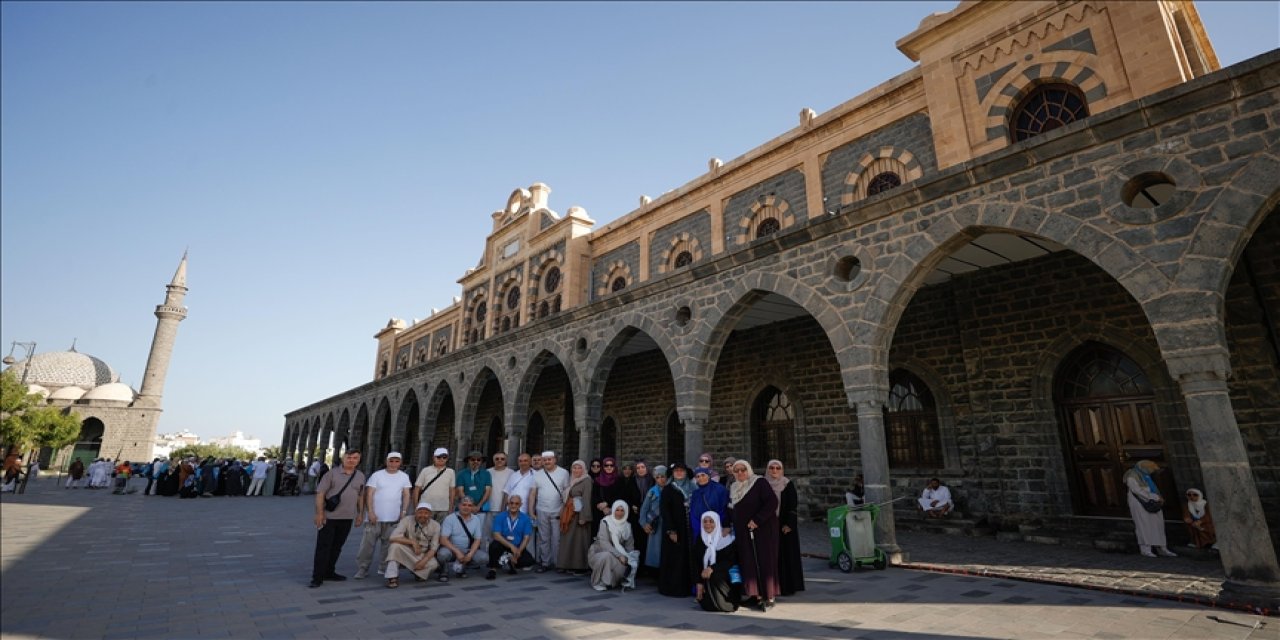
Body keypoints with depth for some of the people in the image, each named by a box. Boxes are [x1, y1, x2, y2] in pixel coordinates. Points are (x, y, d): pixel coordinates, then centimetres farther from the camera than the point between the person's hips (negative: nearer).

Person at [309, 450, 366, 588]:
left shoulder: (360, 476, 6)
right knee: (323, 547, 0)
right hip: (328, 517, -4)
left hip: (347, 518, 4)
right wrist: (319, 513, -15)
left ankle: (329, 572, 26)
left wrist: (360, 514, 10)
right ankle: (317, 577, 7)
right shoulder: (332, 473, -6)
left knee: (337, 547, 13)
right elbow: (320, 493, -8)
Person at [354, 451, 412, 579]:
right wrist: (370, 512, -11)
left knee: (388, 544, 7)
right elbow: (369, 494, -3)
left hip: (393, 518, 2)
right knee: (368, 544, 0)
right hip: (375, 516, -2)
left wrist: (404, 511, -3)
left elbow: (406, 495, 7)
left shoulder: (404, 477, 6)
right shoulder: (377, 475, 0)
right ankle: (362, 569, 10)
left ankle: (382, 567, 19)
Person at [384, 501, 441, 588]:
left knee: (434, 564, -29)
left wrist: (424, 560, -24)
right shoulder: (406, 520, -13)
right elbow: (393, 537, -26)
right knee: (395, 545, -30)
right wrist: (412, 542, -30)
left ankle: (419, 574, 5)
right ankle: (392, 577, -20)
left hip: (424, 555, 1)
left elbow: (434, 548, -8)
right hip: (407, 552, -1)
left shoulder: (435, 525, -8)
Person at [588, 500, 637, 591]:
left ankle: (612, 582, 5)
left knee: (627, 565, -21)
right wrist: (619, 555, -31)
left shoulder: (627, 525, 0)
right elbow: (604, 543, -24)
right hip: (599, 553, -5)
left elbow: (629, 546, 3)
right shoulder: (605, 522, -15)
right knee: (607, 556, -35)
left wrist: (627, 557, -17)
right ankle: (599, 583, -13)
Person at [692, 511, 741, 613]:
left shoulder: (727, 538, -13)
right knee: (706, 605, -13)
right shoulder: (700, 538, -3)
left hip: (725, 575, -3)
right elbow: (696, 561, -2)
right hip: (707, 578, 4)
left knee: (713, 576, -34)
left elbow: (732, 560, -19)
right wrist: (699, 582, -11)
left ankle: (728, 604, -7)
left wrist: (713, 568, -31)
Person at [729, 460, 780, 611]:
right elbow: (732, 509, 23)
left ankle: (769, 597, 4)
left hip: (763, 529, -6)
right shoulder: (733, 489, 12)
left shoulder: (759, 483, -9)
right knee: (748, 563, 3)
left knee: (764, 561, -3)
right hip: (743, 532, 6)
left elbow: (772, 502, -18)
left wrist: (757, 520, -21)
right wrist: (729, 525, 10)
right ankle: (756, 594, 9)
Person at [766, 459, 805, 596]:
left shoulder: (788, 485, -2)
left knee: (786, 553, 1)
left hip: (785, 525, -2)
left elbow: (793, 506, -5)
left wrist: (789, 524, -12)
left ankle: (788, 586, 10)